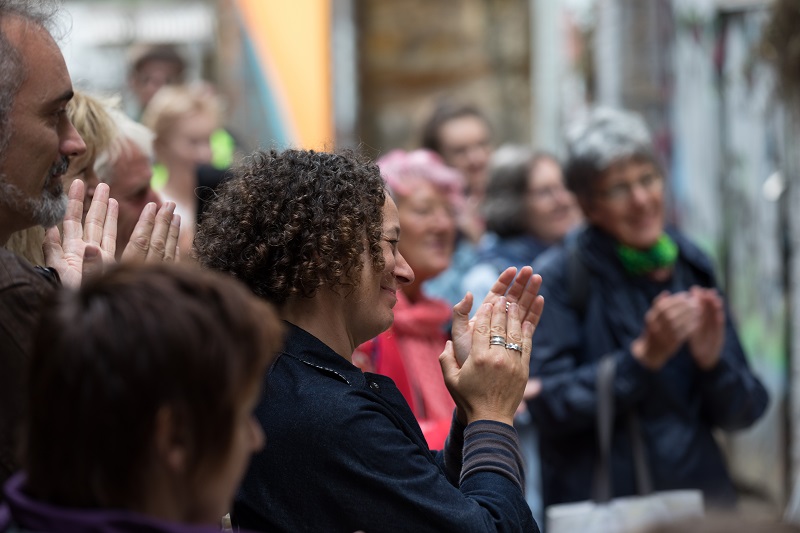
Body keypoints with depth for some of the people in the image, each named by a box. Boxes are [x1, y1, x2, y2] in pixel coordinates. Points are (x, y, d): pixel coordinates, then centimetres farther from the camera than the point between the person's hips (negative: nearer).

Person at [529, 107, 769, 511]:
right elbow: (549, 406, -14)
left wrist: (712, 359, -11)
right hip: (598, 505, -4)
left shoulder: (692, 268, 6)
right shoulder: (558, 276, -7)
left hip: (698, 492, 4)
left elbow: (742, 413, 7)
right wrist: (643, 356, -20)